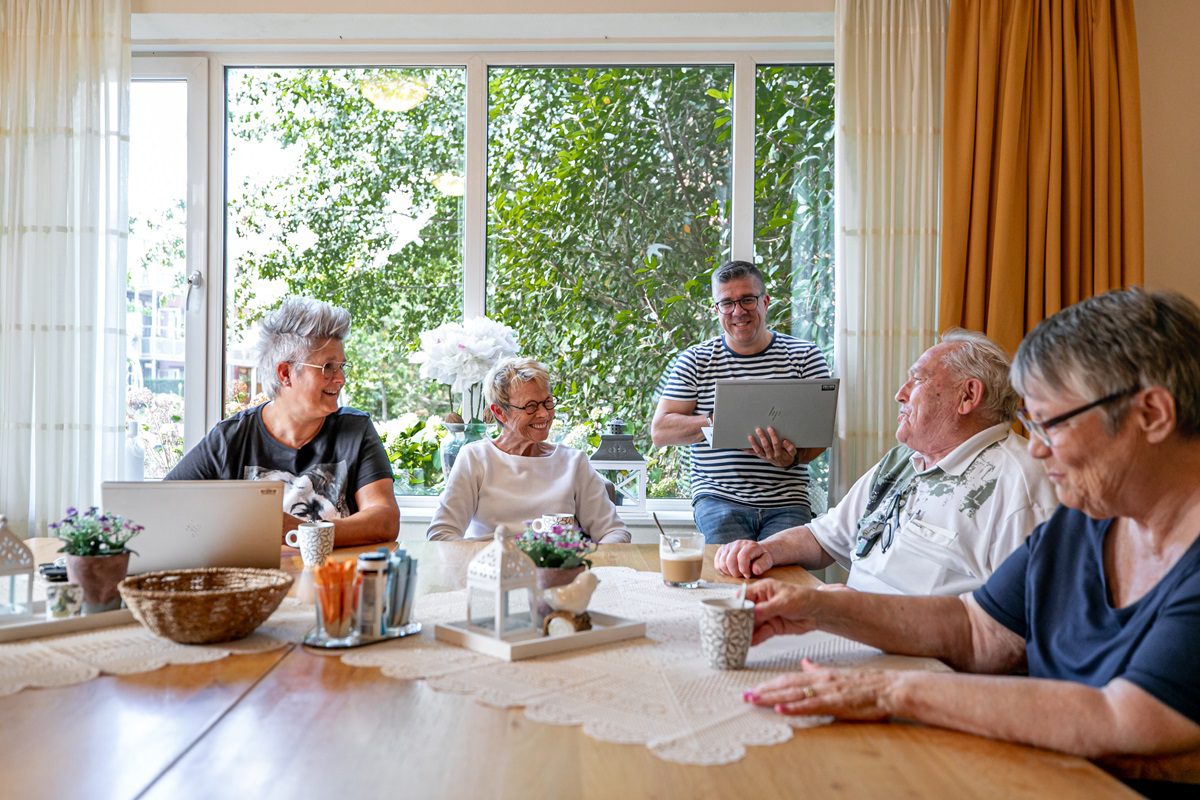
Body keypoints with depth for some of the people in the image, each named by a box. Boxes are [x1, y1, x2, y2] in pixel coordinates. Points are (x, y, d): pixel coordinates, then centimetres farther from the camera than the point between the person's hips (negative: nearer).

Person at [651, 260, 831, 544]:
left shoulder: (805, 357, 8)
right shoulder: (694, 361, 7)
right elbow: (660, 431, 0)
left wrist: (792, 459, -21)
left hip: (787, 502, 1)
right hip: (718, 498, 0)